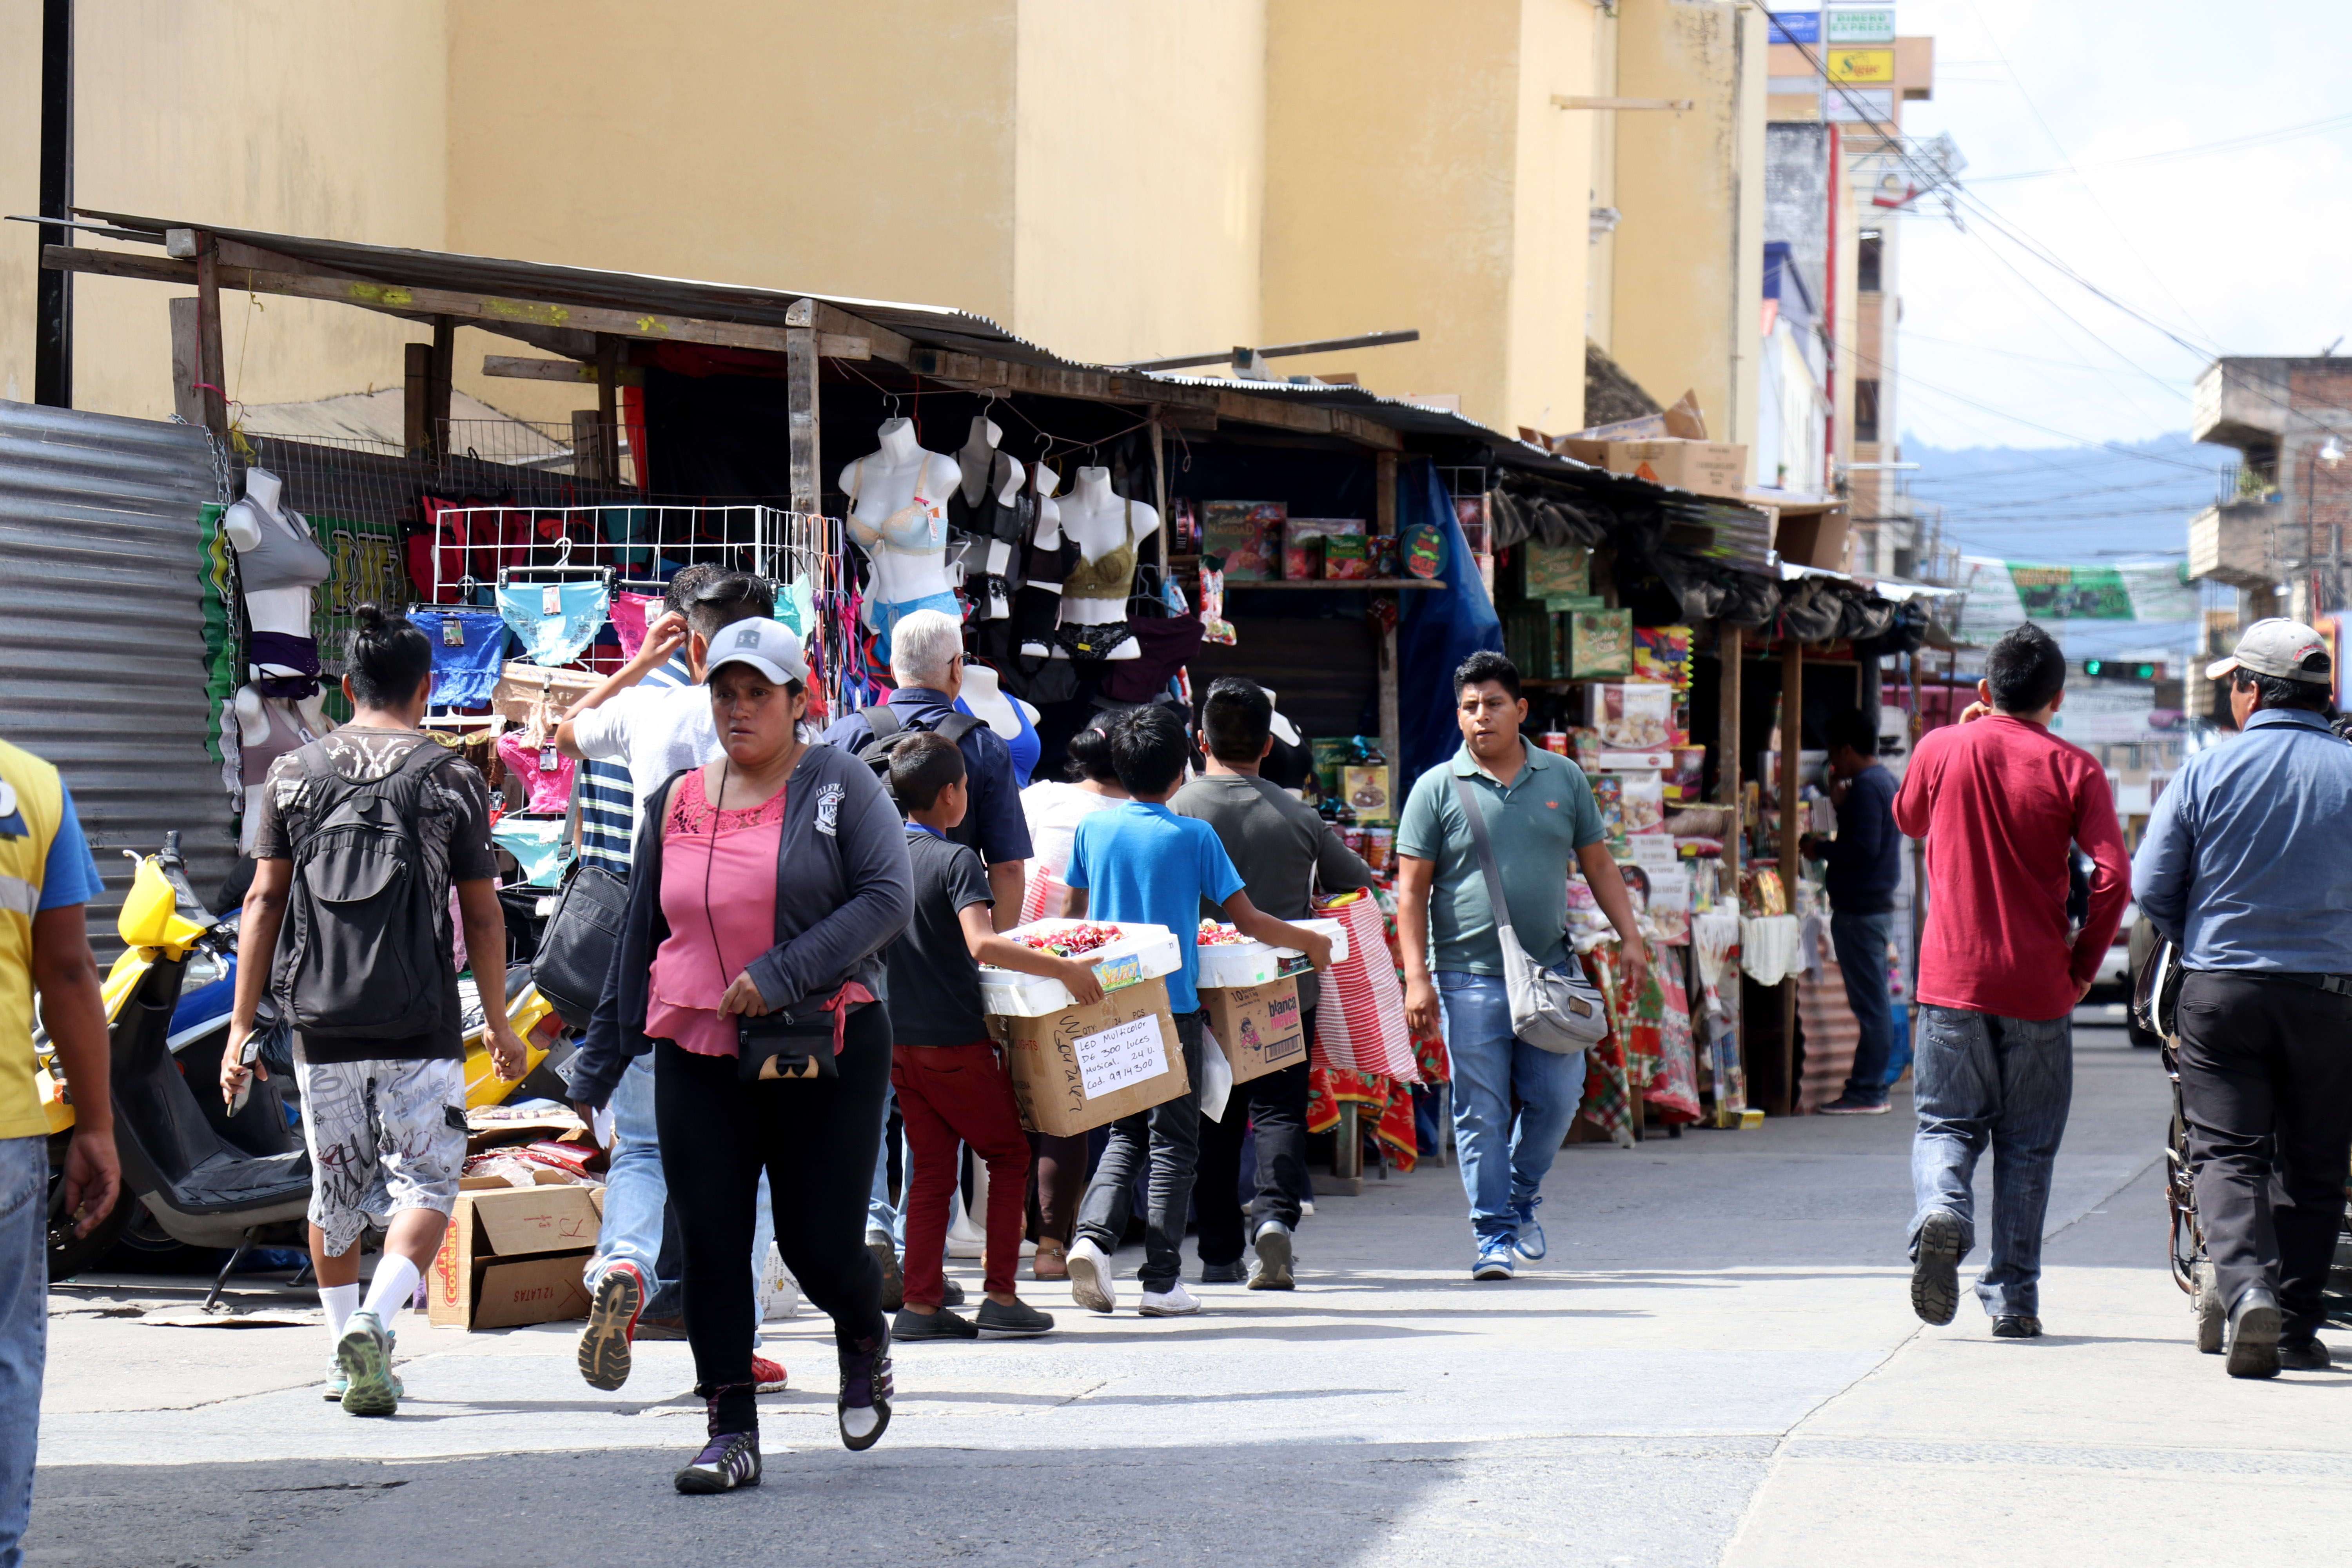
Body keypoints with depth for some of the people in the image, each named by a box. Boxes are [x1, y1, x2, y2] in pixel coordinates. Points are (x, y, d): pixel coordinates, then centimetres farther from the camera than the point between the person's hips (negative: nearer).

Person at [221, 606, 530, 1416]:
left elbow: (263, 902, 2)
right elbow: (482, 916, 2)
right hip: (420, 1027, -3)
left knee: (336, 1190, 17)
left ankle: (345, 1347, 26)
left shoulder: (293, 773, 5)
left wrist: (241, 1028, 5)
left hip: (321, 1018, 3)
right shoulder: (453, 779, -1)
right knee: (424, 1186, 0)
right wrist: (500, 1022, 14)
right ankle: (374, 1323, -22)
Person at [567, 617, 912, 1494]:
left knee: (819, 1242, -2)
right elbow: (640, 935, 18)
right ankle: (731, 1430, 6)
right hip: (699, 1056, 3)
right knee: (709, 1243, -2)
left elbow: (887, 897, -10)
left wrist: (781, 975, -19)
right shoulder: (676, 804, 11)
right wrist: (603, 1058, 19)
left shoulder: (839, 784, 0)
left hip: (825, 1051, -3)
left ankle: (863, 1340, 32)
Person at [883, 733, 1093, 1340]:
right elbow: (982, 943, -28)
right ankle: (1001, 1298, 4)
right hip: (955, 1039, -6)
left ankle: (920, 1304, 6)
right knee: (1009, 1154, 8)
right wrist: (1065, 970, -28)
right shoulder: (955, 859, -14)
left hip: (898, 1040, 7)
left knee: (930, 1169, 12)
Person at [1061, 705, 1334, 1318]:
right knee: (1172, 1143, 4)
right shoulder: (1194, 836, -7)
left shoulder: (1093, 829, 3)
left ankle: (1093, 1234, -8)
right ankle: (1163, 1280, 1)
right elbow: (1247, 921, -5)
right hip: (1173, 1006, -4)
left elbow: (1076, 912, 15)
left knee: (1125, 1134, 15)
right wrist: (1311, 942, 11)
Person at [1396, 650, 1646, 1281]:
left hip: (1549, 969, 3)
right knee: (1482, 1110, -3)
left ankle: (1522, 1195, 27)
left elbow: (1596, 863, 16)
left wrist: (1631, 938, 8)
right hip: (1469, 975, -3)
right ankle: (1494, 1233, 4)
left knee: (1557, 1097, 2)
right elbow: (1412, 890, -1)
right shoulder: (1437, 789, 0)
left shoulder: (1563, 779, 9)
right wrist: (1417, 977, -9)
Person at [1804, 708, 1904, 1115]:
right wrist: (1841, 803, 13)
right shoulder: (1886, 781, 16)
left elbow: (1864, 848, -23)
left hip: (1859, 909, -11)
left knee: (1870, 1002, -9)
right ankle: (1870, 1086, 19)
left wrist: (1820, 850, -11)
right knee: (1873, 1001, 14)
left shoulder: (1865, 787, -15)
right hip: (1877, 903, 11)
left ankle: (1866, 1093, -8)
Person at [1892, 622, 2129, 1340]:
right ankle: (2014, 1297, 8)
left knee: (1947, 1123, 8)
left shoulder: (1942, 749, 0)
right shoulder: (2074, 769, -4)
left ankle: (1942, 1213, -23)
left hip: (1952, 978, 0)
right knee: (2027, 1145, 9)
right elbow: (2113, 878, -11)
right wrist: (2083, 966, 1)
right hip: (2038, 986, 0)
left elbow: (1908, 820, 21)